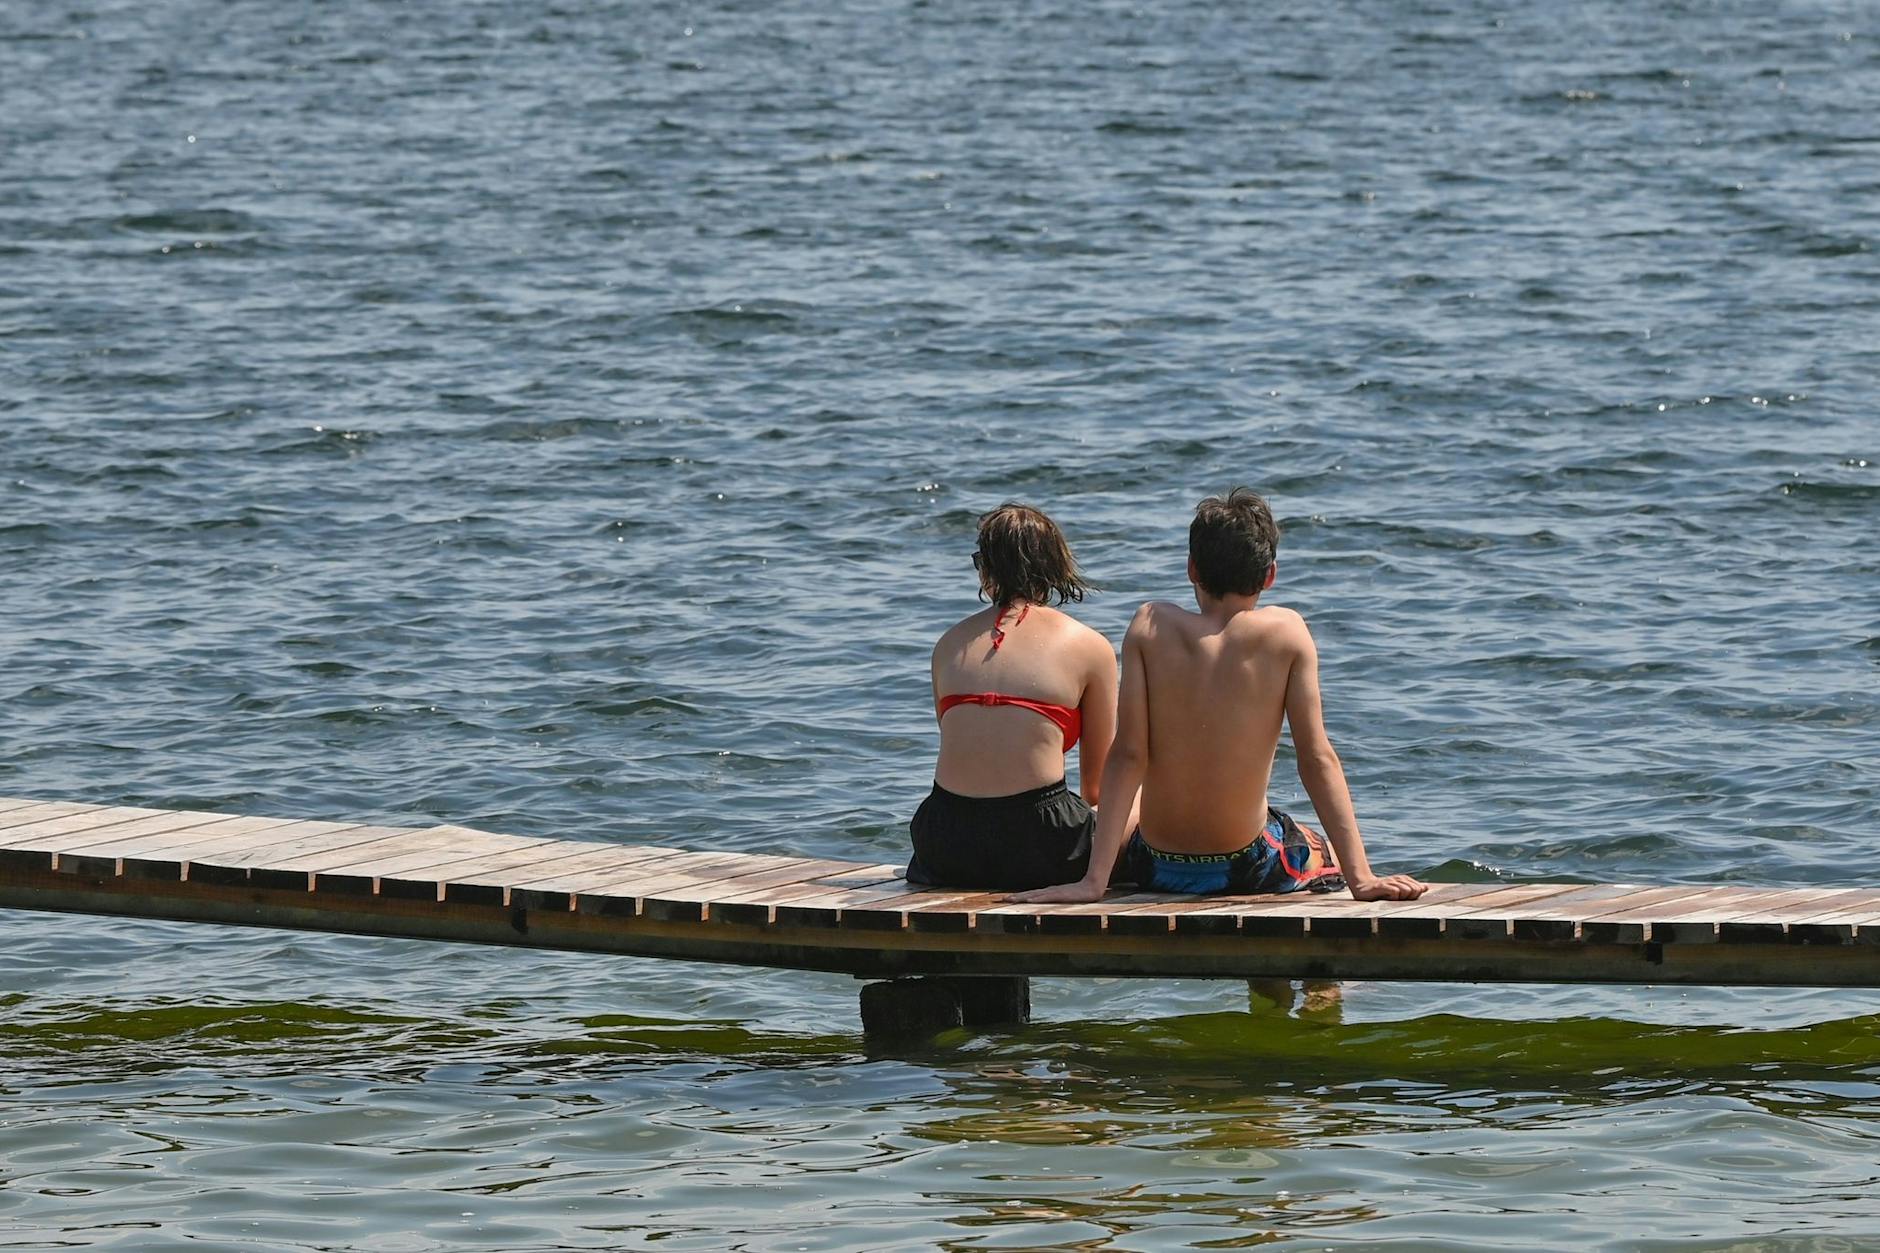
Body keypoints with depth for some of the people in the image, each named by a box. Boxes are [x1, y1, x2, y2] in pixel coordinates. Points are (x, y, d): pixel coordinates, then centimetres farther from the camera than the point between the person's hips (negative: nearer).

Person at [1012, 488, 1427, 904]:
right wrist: (1361, 878, -12)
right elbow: (1317, 760, -13)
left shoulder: (1151, 627, -10)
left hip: (1158, 869, 1)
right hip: (1249, 866, -1)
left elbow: (1127, 757, -13)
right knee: (1335, 852, 34)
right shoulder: (1285, 632, -12)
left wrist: (1093, 880, -14)